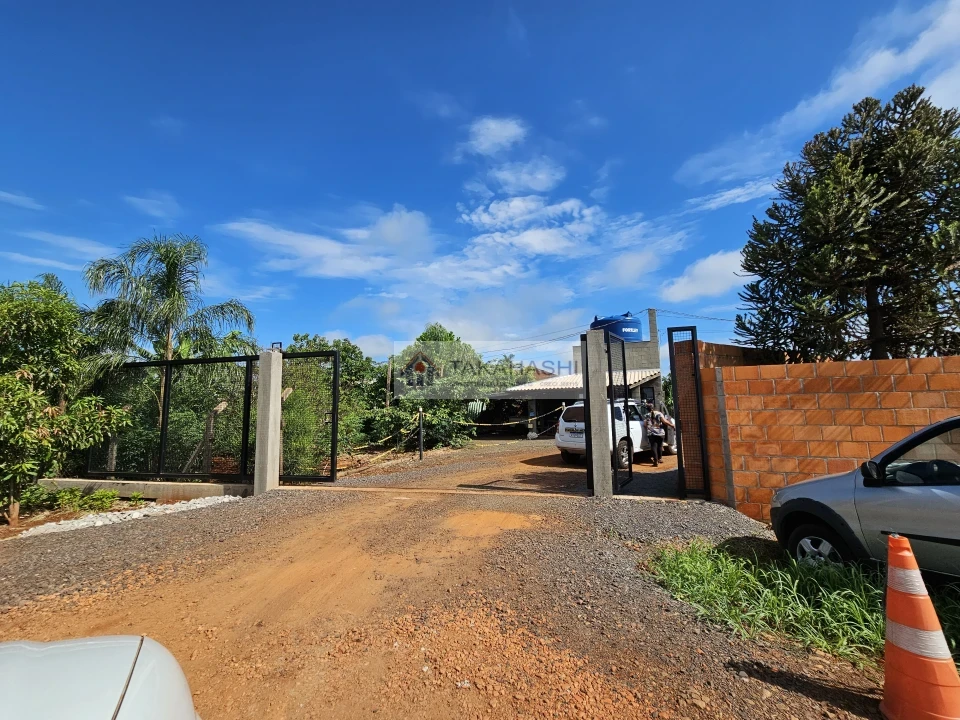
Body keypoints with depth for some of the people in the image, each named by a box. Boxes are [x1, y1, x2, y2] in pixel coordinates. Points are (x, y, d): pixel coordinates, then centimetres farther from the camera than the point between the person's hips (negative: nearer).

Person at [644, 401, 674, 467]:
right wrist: (672, 425, 4)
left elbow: (644, 425, -1)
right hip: (660, 433, 1)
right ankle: (659, 458, 31)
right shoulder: (659, 413, 0)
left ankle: (656, 461, -5)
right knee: (659, 446, 18)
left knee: (653, 447, 0)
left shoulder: (647, 415, 1)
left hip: (651, 434, -1)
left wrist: (647, 429, 18)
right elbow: (664, 421, -7)